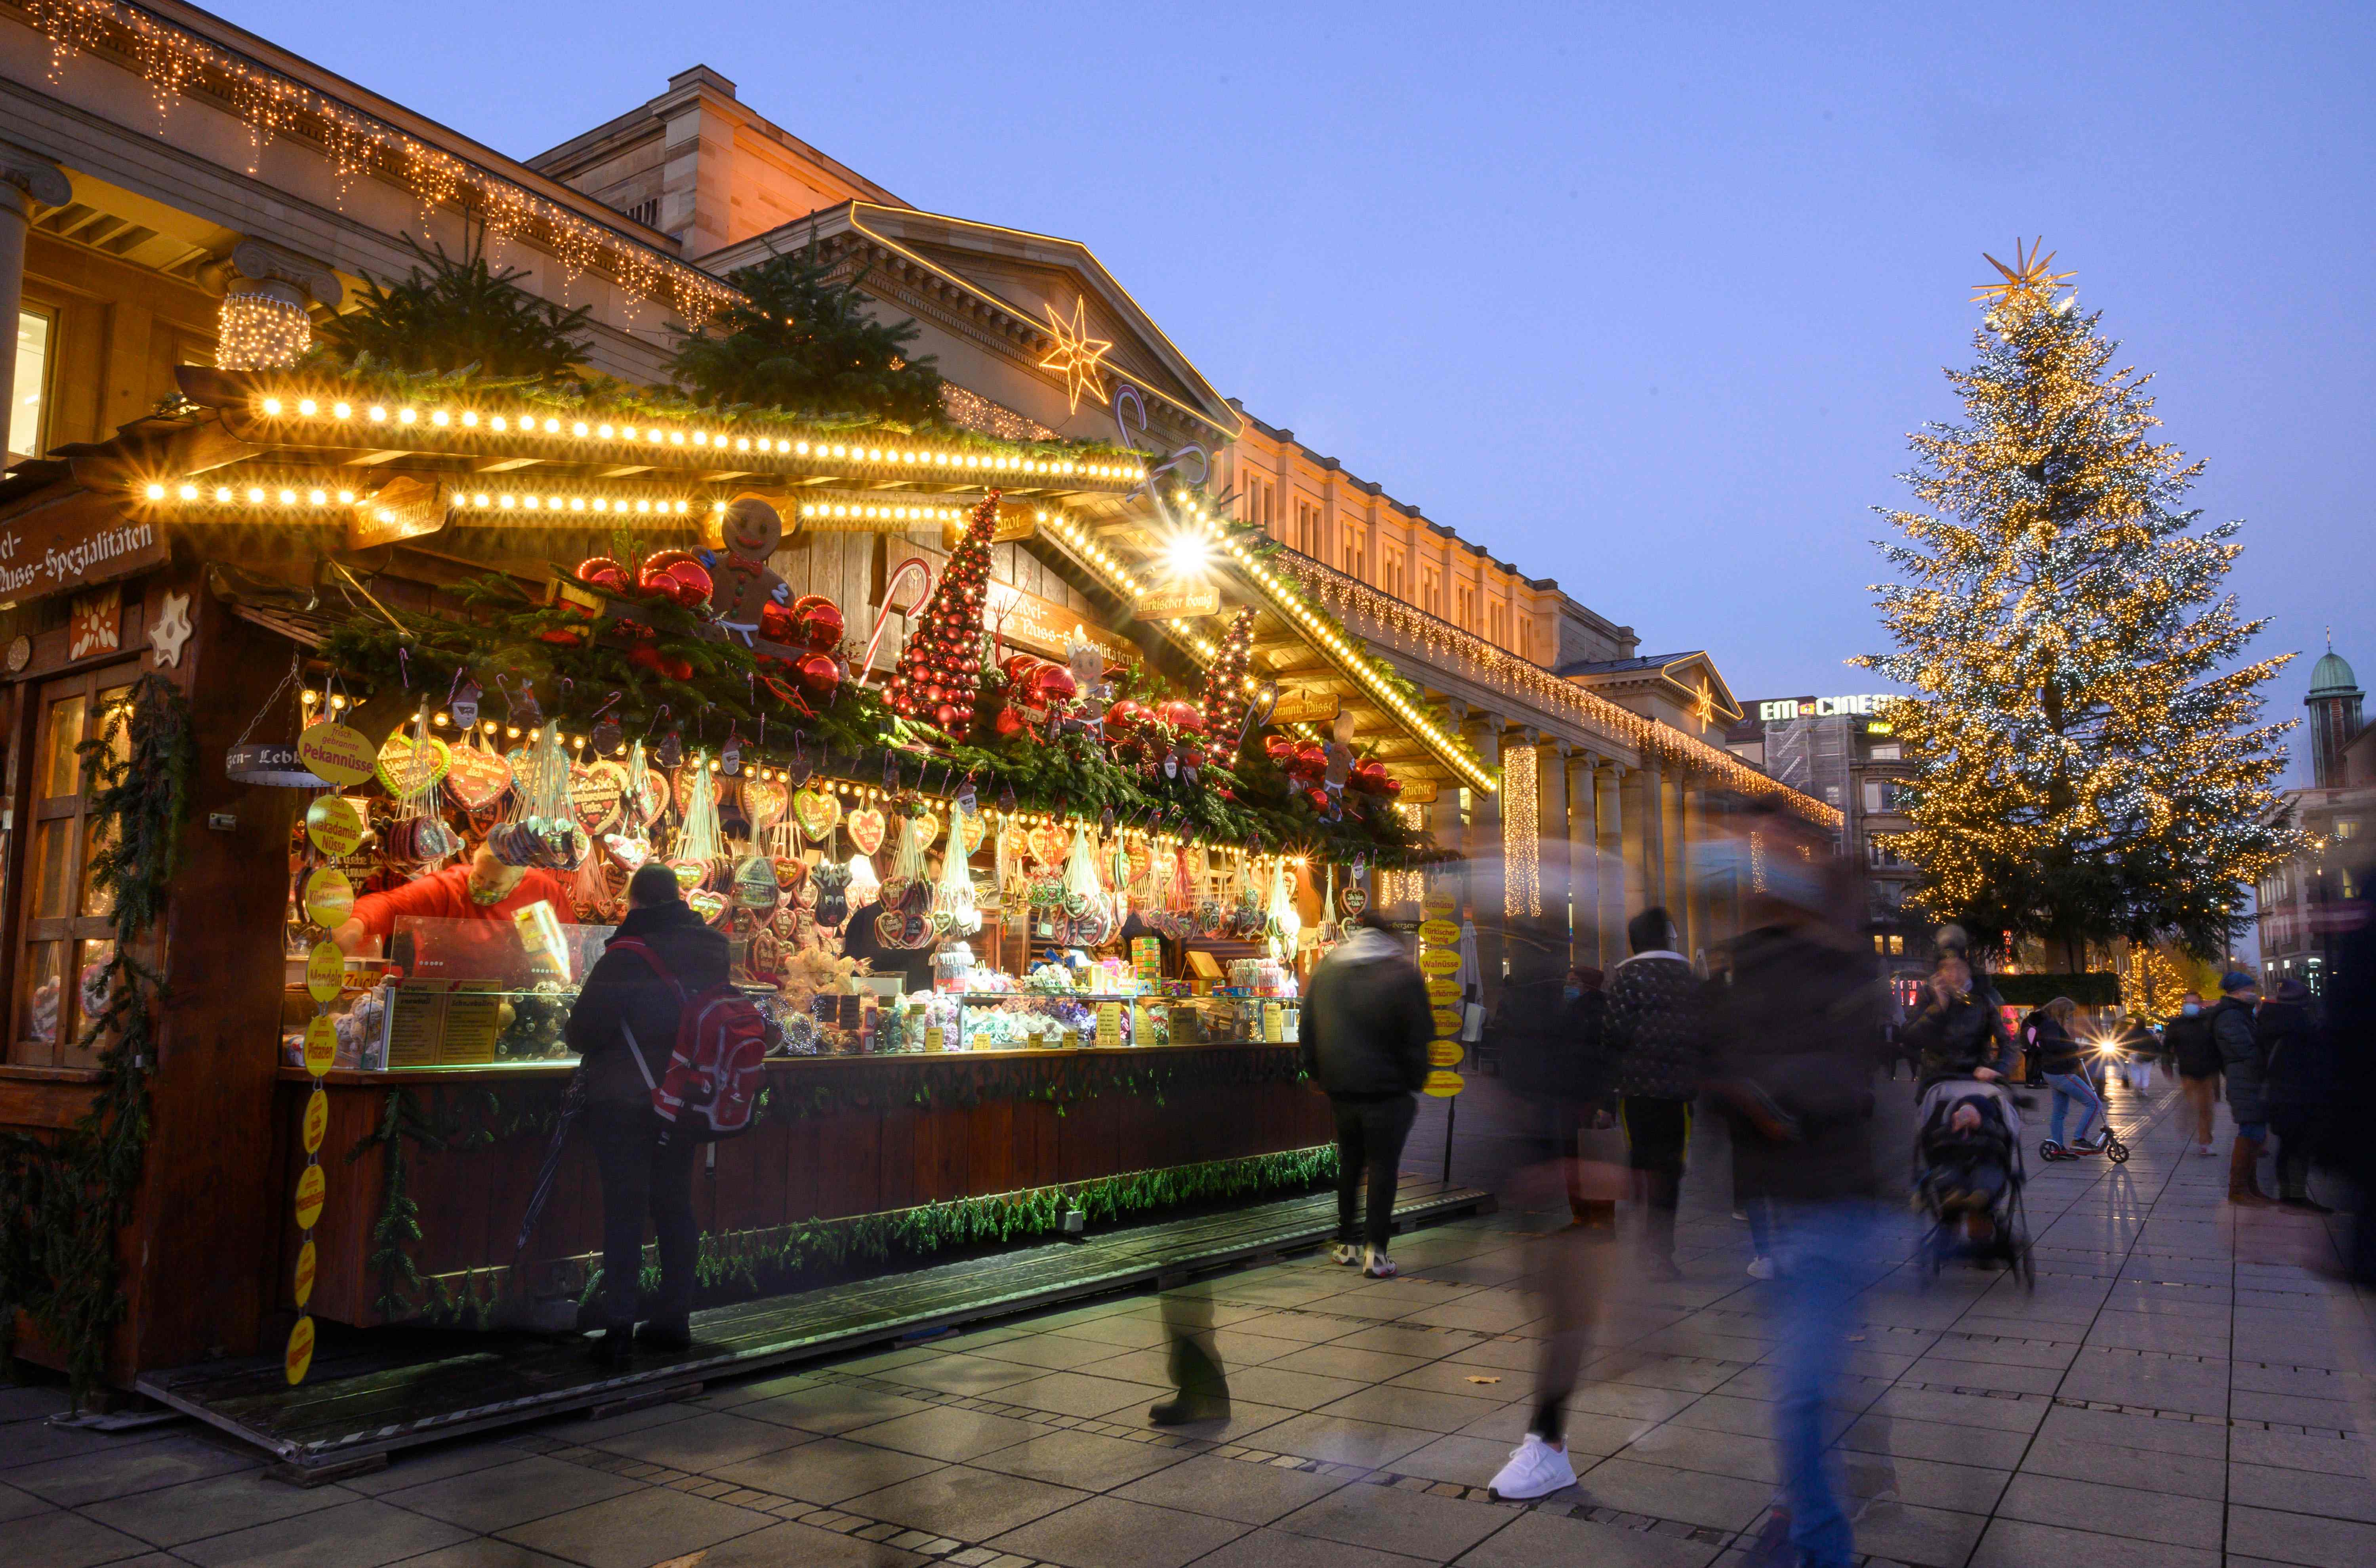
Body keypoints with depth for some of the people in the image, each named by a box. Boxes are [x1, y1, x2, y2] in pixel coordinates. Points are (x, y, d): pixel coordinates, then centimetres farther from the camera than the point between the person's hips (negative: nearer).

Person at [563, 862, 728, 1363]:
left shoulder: (625, 957, -16)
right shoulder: (712, 950, 1)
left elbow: (583, 1032, -15)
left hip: (624, 1100, -5)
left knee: (624, 1210, 2)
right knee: (675, 1205, 14)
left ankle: (618, 1328, 2)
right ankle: (674, 1317, 20)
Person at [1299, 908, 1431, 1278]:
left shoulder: (1325, 969, 5)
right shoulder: (1402, 972, -8)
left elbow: (1308, 1030, 9)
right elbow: (1420, 1034, -8)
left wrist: (1319, 1075, 15)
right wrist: (1416, 1081, 0)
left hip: (1340, 1088, 4)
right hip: (1387, 1089, -4)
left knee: (1350, 1162, 17)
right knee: (1383, 1165, 1)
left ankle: (1346, 1242, 23)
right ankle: (1375, 1251, -5)